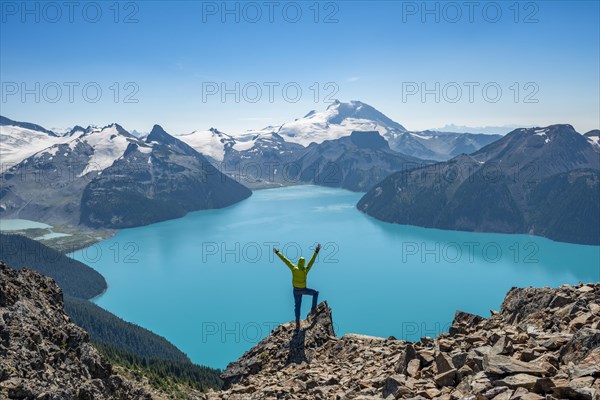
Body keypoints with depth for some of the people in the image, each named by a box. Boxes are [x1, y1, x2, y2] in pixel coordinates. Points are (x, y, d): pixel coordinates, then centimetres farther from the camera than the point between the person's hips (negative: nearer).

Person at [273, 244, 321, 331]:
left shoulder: (293, 268, -15)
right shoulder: (305, 270, -19)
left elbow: (285, 260, -12)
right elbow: (312, 261, -19)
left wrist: (277, 252, -8)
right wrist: (316, 252, -18)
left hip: (296, 290, 2)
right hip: (303, 289, -2)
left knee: (297, 306, 12)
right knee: (315, 293, 22)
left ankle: (297, 322, 10)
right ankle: (313, 308, 14)